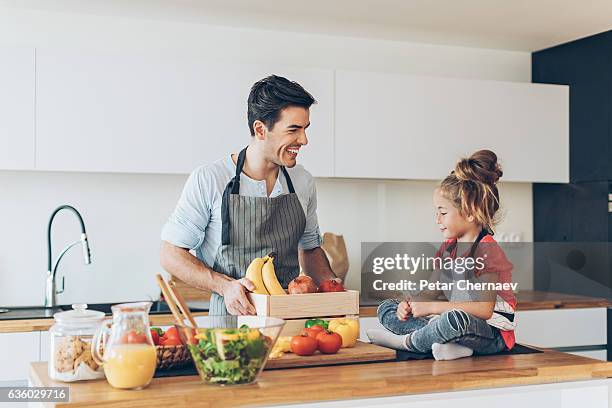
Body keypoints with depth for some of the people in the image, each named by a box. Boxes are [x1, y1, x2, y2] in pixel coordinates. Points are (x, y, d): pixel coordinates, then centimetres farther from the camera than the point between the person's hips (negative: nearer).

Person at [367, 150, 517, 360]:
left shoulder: (487, 250, -15)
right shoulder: (447, 249, 12)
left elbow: (484, 310, -24)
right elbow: (431, 293, 14)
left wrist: (432, 307, -24)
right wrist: (410, 304, -9)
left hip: (492, 334, -9)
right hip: (455, 323, 9)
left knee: (456, 319, -44)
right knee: (386, 308, 5)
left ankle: (406, 341, -13)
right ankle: (444, 341, -19)